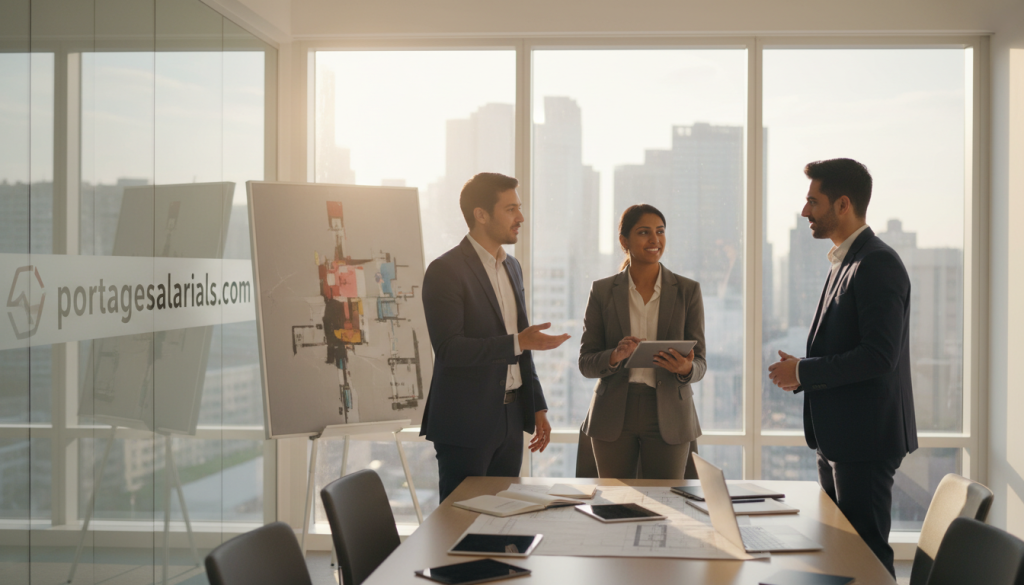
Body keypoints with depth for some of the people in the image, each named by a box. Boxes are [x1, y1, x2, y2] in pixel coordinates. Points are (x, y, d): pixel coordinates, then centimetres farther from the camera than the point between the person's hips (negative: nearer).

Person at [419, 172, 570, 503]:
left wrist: (537, 406, 17)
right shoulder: (446, 271, -12)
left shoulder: (512, 267, 14)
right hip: (466, 424, -7)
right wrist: (517, 342, -24)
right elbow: (448, 348, -21)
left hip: (511, 417, 7)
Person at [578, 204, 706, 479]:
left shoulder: (688, 291, 3)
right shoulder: (602, 291, 3)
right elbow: (586, 363, 2)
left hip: (668, 416, 0)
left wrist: (686, 368, -21)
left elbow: (700, 362, 2)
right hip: (614, 415, 0)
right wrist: (615, 356, -19)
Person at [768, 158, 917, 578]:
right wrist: (800, 372, 5)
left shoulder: (877, 264, -17)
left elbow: (879, 355, -25)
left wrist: (804, 373, -16)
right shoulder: (846, 262, 15)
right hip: (839, 437, 10)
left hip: (866, 439, -10)